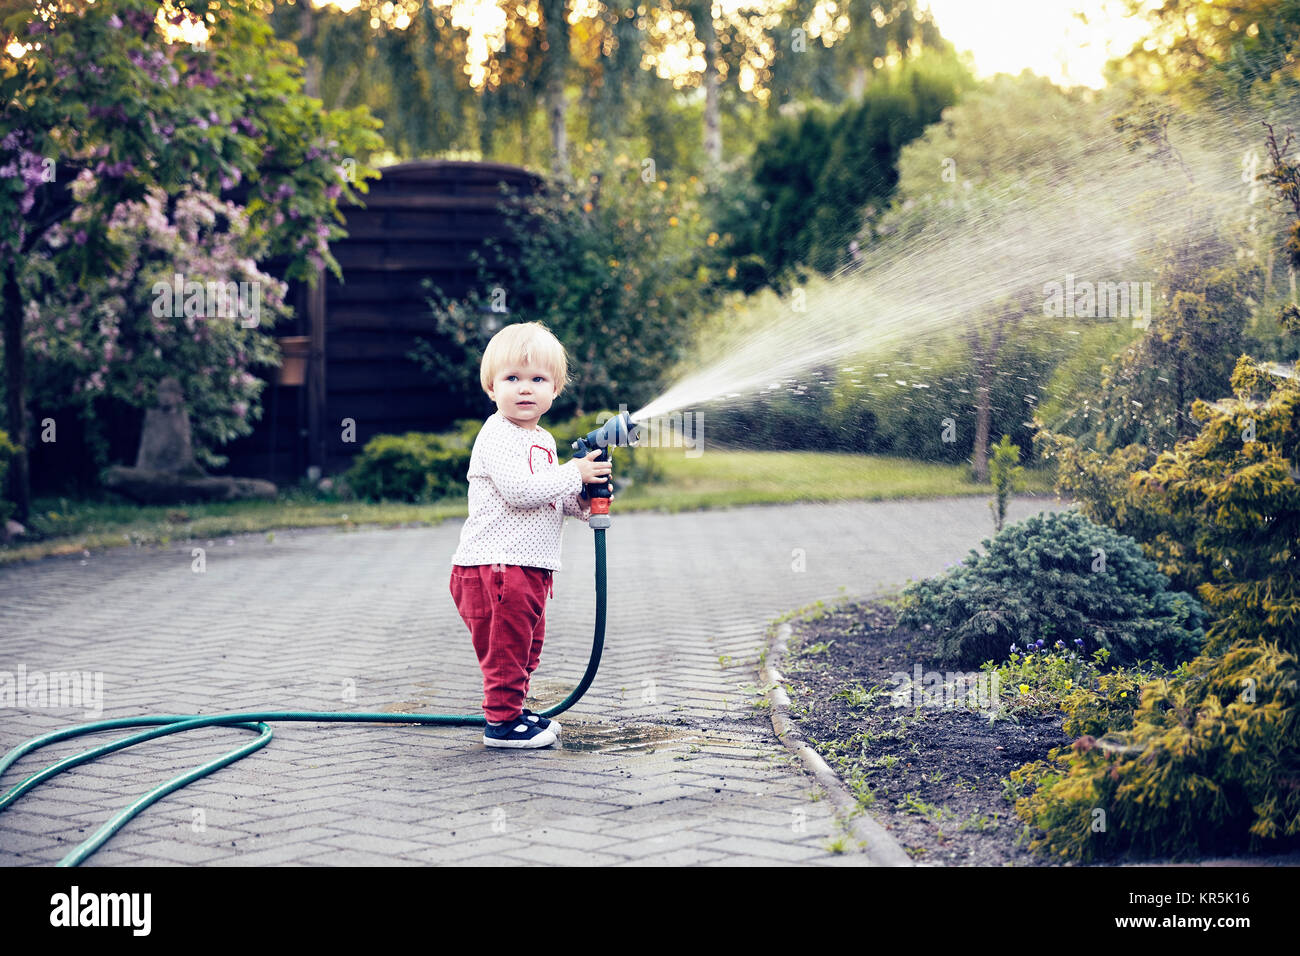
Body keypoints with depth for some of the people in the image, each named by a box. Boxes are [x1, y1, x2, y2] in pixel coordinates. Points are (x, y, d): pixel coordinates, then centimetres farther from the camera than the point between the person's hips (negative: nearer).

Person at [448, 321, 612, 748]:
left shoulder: (543, 441, 17)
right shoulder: (497, 435, -13)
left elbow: (551, 500, 25)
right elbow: (519, 489, -25)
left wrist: (581, 503, 5)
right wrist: (574, 474, -18)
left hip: (529, 567, 10)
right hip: (495, 565, -9)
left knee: (526, 646, 18)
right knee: (505, 645, -4)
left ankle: (513, 710, 30)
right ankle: (501, 721, 5)